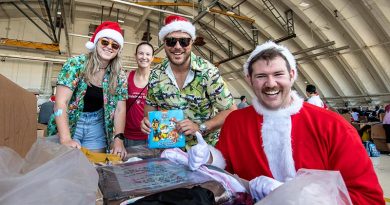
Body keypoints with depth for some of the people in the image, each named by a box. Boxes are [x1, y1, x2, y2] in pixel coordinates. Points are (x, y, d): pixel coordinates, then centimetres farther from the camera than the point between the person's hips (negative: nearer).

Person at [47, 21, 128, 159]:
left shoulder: (119, 76, -4)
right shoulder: (76, 64, -13)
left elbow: (120, 109, -6)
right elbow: (61, 102, -19)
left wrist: (118, 139, -19)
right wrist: (65, 138, -31)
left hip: (96, 127, 3)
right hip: (68, 123, -2)